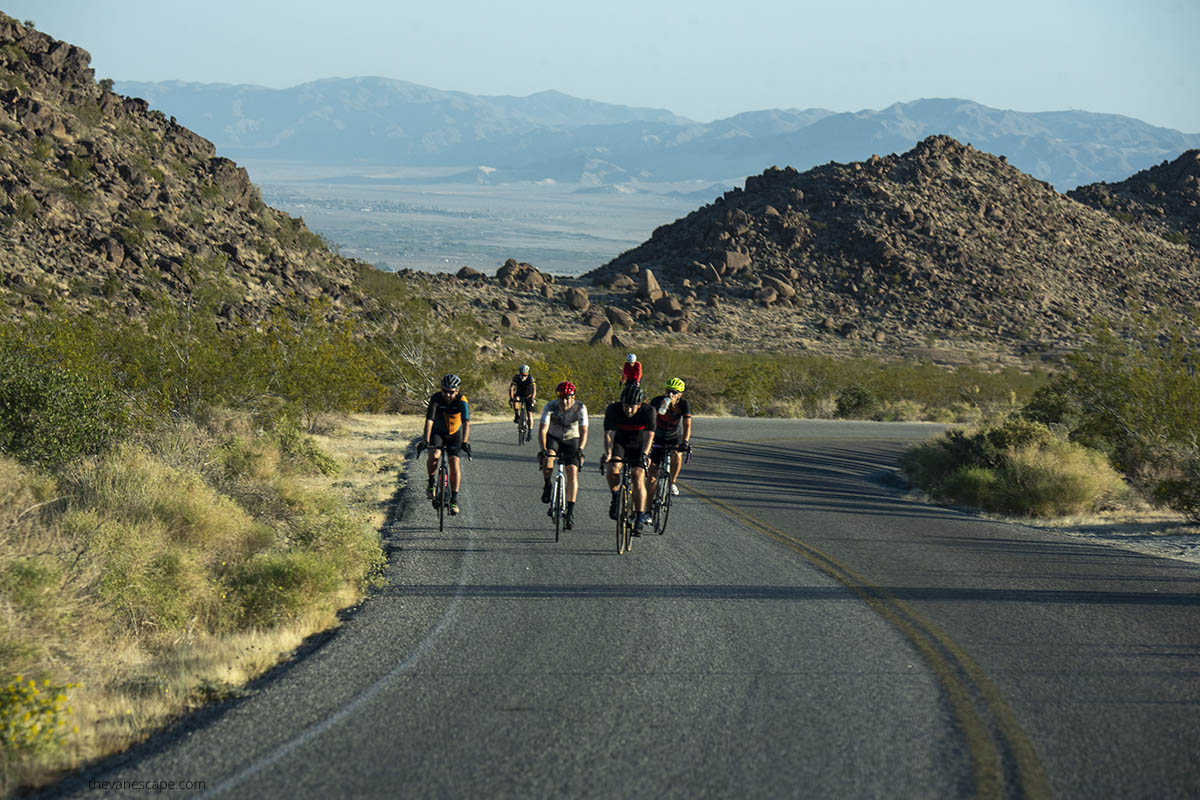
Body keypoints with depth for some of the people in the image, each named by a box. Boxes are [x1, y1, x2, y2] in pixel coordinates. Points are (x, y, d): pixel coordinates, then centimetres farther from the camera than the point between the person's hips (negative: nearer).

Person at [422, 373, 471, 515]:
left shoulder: (462, 401, -25)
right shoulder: (436, 398, -25)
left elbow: (466, 423, -32)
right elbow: (429, 420, -31)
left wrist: (464, 443, -44)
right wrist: (426, 441, -40)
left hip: (455, 434, 0)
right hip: (438, 432, 0)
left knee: (454, 462, -15)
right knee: (434, 455, -27)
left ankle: (454, 499, -7)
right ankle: (431, 482, 0)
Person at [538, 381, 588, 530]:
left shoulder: (580, 408, -22)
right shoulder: (550, 407, -23)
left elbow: (584, 432, -28)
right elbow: (542, 430, -30)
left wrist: (580, 449, -45)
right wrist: (543, 449, -45)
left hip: (571, 440, 0)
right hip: (553, 438, 0)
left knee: (572, 471, -18)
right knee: (548, 457, -33)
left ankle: (570, 511, -17)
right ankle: (547, 485, -4)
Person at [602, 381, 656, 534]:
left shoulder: (648, 411, -26)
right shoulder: (613, 410, -24)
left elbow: (649, 435, -34)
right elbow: (609, 434, -29)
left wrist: (644, 454, -49)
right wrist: (608, 453, -45)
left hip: (639, 446, -1)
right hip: (620, 444, 1)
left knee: (638, 477, -18)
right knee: (613, 469, -27)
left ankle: (640, 518, -14)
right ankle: (616, 497, 2)